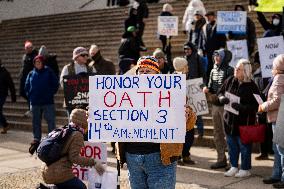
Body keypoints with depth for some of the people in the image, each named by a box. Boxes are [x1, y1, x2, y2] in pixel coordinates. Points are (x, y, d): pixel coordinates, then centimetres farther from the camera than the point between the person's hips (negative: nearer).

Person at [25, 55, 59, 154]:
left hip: (48, 102, -3)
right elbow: (26, 87, 16)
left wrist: (51, 93, -3)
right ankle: (36, 139, 20)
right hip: (35, 103, 4)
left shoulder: (49, 72, 0)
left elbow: (55, 84, 2)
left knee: (51, 122, -5)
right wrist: (30, 96, 7)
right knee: (36, 122, 10)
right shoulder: (31, 74, 9)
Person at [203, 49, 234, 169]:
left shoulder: (229, 71, -9)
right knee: (218, 134, 12)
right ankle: (221, 159, 21)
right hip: (215, 105, 8)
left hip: (225, 105, -7)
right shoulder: (213, 71, 13)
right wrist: (206, 89, -1)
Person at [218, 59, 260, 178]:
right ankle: (234, 167, 30)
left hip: (244, 121, -5)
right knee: (231, 145, 15)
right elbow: (220, 93, 13)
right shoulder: (230, 81, 1)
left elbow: (254, 106, -17)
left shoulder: (251, 86, -14)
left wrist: (240, 107, -27)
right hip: (229, 119, 6)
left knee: (244, 145, 6)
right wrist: (222, 98, -9)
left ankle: (245, 169, 21)